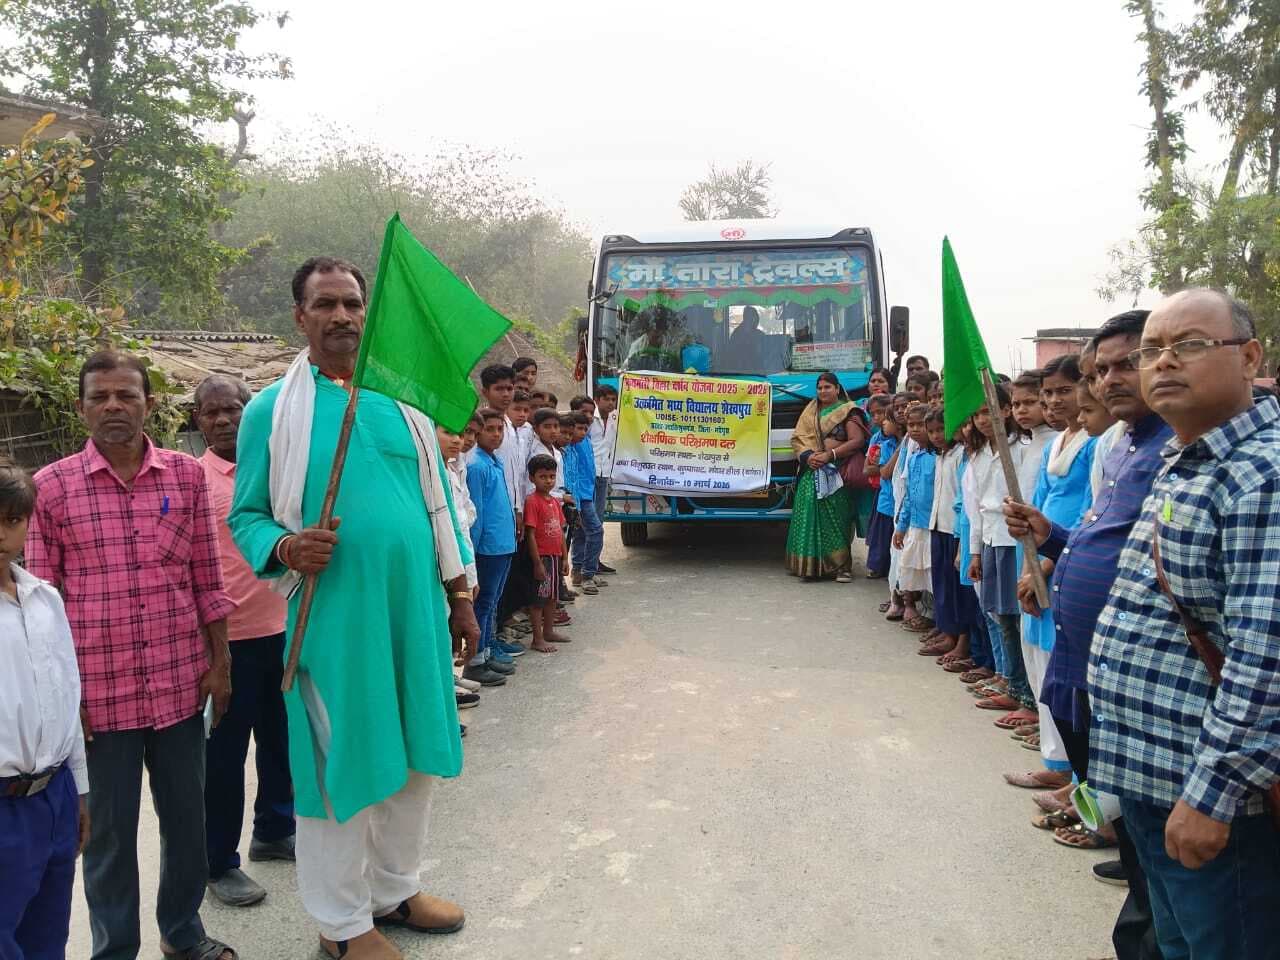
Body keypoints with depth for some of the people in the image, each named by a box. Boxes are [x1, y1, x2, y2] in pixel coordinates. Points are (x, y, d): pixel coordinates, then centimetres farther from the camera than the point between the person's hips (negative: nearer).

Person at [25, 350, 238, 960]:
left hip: (181, 685, 2)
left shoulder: (187, 475, 2)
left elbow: (208, 581, 6)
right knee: (110, 831, 12)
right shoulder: (51, 486, -3)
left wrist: (219, 663, 5)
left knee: (187, 818, 15)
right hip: (99, 695, -2)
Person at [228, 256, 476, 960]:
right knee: (341, 765, 6)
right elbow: (244, 518, 1)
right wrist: (285, 547, -21)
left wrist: (459, 596, 11)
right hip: (331, 613, -4)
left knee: (414, 756, 13)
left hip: (414, 608, 4)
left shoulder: (405, 400, 8)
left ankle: (396, 890, 35)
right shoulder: (271, 411, -2)